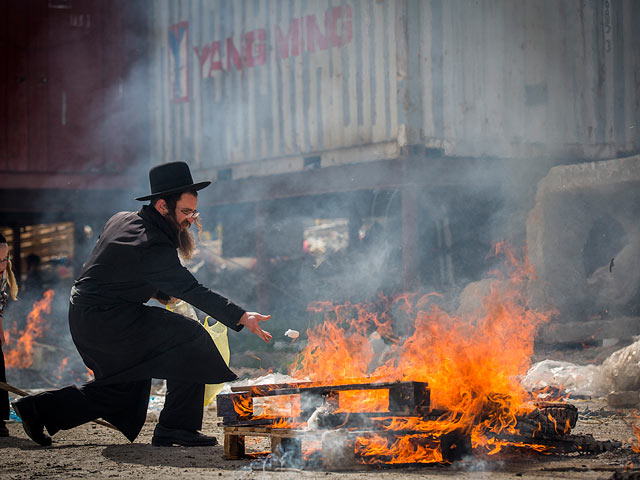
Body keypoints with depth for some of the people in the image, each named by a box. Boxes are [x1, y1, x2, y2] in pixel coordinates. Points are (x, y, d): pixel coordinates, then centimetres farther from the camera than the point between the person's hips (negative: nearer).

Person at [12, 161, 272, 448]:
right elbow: (191, 291, -27)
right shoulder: (153, 247, -22)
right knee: (191, 338, -14)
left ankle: (39, 409, 21)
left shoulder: (120, 220, 8)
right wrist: (241, 317, -30)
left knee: (124, 388, 20)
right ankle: (175, 428, -11)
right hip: (107, 320, -10)